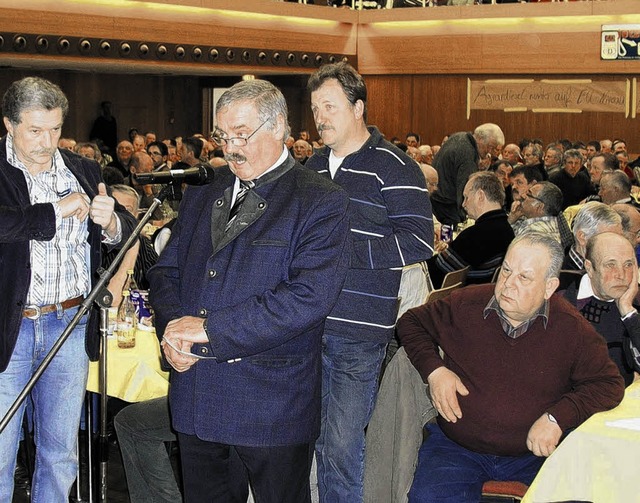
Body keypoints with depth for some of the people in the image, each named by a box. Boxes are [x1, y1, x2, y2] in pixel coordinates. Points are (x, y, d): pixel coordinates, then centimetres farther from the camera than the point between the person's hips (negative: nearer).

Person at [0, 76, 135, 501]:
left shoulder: (83, 171, 7)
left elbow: (127, 232, 9)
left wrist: (109, 221, -13)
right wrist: (58, 210, -17)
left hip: (71, 325, 4)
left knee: (61, 454, 14)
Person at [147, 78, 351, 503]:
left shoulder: (321, 202, -8)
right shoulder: (203, 192, 12)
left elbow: (310, 297, -20)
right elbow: (167, 270, 14)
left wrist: (210, 329, -20)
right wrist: (172, 326, -9)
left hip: (272, 403, -5)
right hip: (195, 395, 6)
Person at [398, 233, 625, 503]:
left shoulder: (571, 328, -4)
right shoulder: (465, 305, -2)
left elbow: (609, 384, 1)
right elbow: (412, 321, 14)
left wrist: (557, 417, -13)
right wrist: (434, 369, -3)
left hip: (534, 452, 1)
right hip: (457, 448, 0)